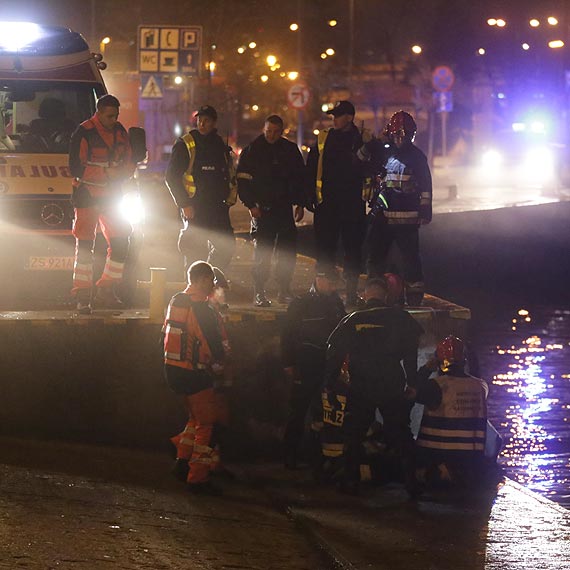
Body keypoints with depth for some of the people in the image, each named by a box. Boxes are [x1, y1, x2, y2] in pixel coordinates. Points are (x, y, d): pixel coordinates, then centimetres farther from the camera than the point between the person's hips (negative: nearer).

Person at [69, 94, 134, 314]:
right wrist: (108, 174, -16)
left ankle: (106, 290, 16)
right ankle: (82, 297, -3)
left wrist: (119, 176, -9)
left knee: (120, 243, 4)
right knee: (85, 245, -6)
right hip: (86, 195, -6)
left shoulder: (119, 131, 6)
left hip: (111, 195, 6)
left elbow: (129, 162, 12)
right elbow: (76, 167, -16)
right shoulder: (84, 133, -13)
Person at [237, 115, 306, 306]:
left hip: (284, 208, 3)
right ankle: (259, 294, -1)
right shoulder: (252, 151, -1)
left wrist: (300, 204, 9)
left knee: (288, 251, 1)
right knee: (262, 252, -5)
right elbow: (242, 180, -2)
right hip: (262, 209, -3)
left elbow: (300, 178, 16)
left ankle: (284, 291, 11)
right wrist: (251, 205, -11)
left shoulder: (291, 150, 9)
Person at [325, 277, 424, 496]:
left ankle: (351, 481, 7)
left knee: (354, 434, 11)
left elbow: (334, 354, 4)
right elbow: (410, 354, -1)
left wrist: (329, 385, 10)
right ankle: (411, 481, 7)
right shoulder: (399, 318, -1)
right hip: (393, 387, 0)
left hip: (360, 388, 0)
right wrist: (412, 384, 4)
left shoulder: (351, 320, 4)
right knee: (400, 434, 9)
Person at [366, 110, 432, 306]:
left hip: (407, 217, -5)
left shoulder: (416, 157, 1)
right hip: (382, 215, 5)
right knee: (376, 255, 8)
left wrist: (425, 211, -5)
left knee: (410, 257, -5)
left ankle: (415, 296, 1)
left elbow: (426, 186, -1)